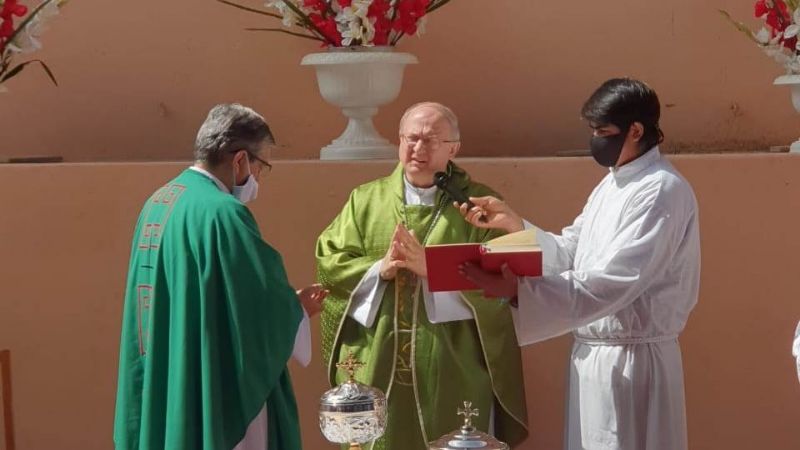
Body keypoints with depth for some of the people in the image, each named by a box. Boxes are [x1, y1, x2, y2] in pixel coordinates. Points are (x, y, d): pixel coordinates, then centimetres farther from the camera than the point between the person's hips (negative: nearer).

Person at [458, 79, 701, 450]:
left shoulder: (663, 192, -18)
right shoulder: (611, 185, 12)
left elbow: (612, 284, -27)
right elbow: (570, 253, 10)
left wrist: (518, 289, -31)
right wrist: (512, 223, -4)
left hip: (632, 359, -9)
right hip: (592, 352, 9)